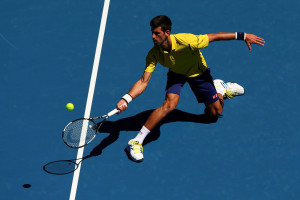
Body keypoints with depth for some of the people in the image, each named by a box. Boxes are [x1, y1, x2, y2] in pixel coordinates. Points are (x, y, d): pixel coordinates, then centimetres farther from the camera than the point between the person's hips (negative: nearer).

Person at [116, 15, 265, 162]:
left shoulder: (186, 41, -40)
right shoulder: (154, 54, -30)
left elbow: (214, 36, -29)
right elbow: (143, 81, -29)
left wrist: (243, 36, -27)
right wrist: (126, 99, -44)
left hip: (198, 73, 0)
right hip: (176, 73, 1)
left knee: (216, 112, 7)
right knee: (170, 104, -28)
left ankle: (220, 89, 41)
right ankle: (136, 142, -22)